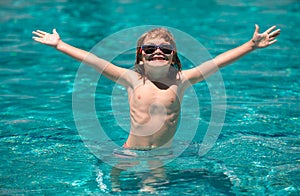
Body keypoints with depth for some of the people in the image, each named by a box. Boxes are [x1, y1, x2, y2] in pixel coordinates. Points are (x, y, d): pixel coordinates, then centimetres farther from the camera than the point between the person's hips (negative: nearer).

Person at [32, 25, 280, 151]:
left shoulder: (180, 79, 1)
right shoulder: (132, 78, 1)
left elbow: (217, 62, -1)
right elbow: (93, 61, 3)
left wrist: (251, 45, -4)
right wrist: (59, 45, 4)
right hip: (131, 155, 1)